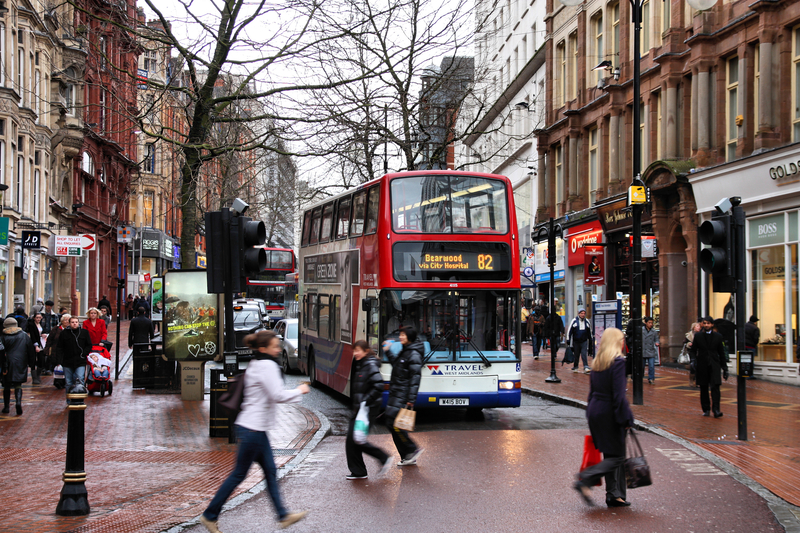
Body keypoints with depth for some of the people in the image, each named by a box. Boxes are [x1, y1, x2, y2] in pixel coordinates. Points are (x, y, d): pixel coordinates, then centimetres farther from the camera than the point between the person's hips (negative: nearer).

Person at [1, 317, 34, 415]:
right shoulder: (24, 335, 3)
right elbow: (30, 350, 6)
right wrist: (31, 363, 14)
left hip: (8, 364, -1)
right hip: (21, 364, 1)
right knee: (18, 385, 4)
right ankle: (18, 402, -20)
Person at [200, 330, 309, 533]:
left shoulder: (255, 365, 13)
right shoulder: (267, 366, -17)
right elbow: (278, 395, -21)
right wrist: (299, 391, -8)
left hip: (256, 428, 10)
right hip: (252, 429, -10)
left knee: (270, 471, 12)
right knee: (239, 474, -1)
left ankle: (283, 515, 17)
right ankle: (209, 515, 8)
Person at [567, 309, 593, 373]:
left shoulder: (587, 322, 8)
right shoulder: (574, 321, -1)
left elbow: (590, 332, 20)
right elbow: (569, 331, 1)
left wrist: (591, 340, 23)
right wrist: (568, 340, -2)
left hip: (584, 341, 1)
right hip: (576, 341, -1)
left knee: (584, 354, -11)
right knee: (576, 355, 7)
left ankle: (586, 367, -14)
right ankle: (575, 367, 20)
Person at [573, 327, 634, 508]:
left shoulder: (597, 363, 10)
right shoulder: (618, 361, -14)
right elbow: (619, 395, -19)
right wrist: (626, 420, -15)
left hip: (595, 411, 8)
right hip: (609, 413, -8)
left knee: (610, 455, 13)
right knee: (617, 456, -1)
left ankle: (614, 495, 15)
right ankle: (585, 480, -13)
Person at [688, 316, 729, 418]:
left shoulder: (718, 336, 6)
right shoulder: (698, 336, 5)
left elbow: (721, 353, 10)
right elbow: (692, 350, 8)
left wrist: (724, 368, 9)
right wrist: (693, 360, -13)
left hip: (714, 365, -1)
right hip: (702, 365, 1)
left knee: (715, 387, -13)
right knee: (703, 388, 6)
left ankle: (716, 410, -17)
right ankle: (706, 409, 18)